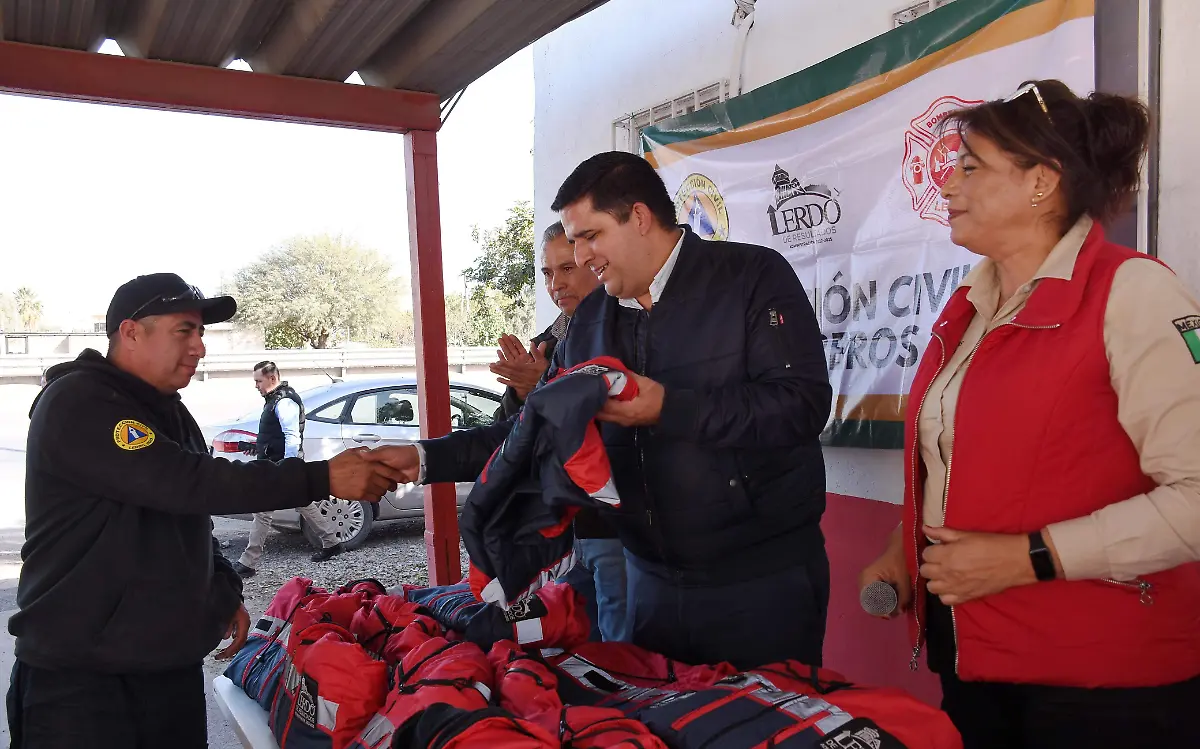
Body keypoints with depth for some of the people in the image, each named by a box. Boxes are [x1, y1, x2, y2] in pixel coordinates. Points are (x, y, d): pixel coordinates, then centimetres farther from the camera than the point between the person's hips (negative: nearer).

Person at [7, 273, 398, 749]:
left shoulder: (170, 414, 13)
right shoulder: (76, 403, -16)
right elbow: (186, 483, -27)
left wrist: (224, 591, 11)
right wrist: (322, 478, -29)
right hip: (79, 676, -8)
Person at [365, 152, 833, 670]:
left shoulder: (752, 278, -9)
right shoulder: (591, 320, 8)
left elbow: (803, 403, -18)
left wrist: (669, 409, -22)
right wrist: (429, 459, 5)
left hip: (764, 582, -5)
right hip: (654, 582, 5)